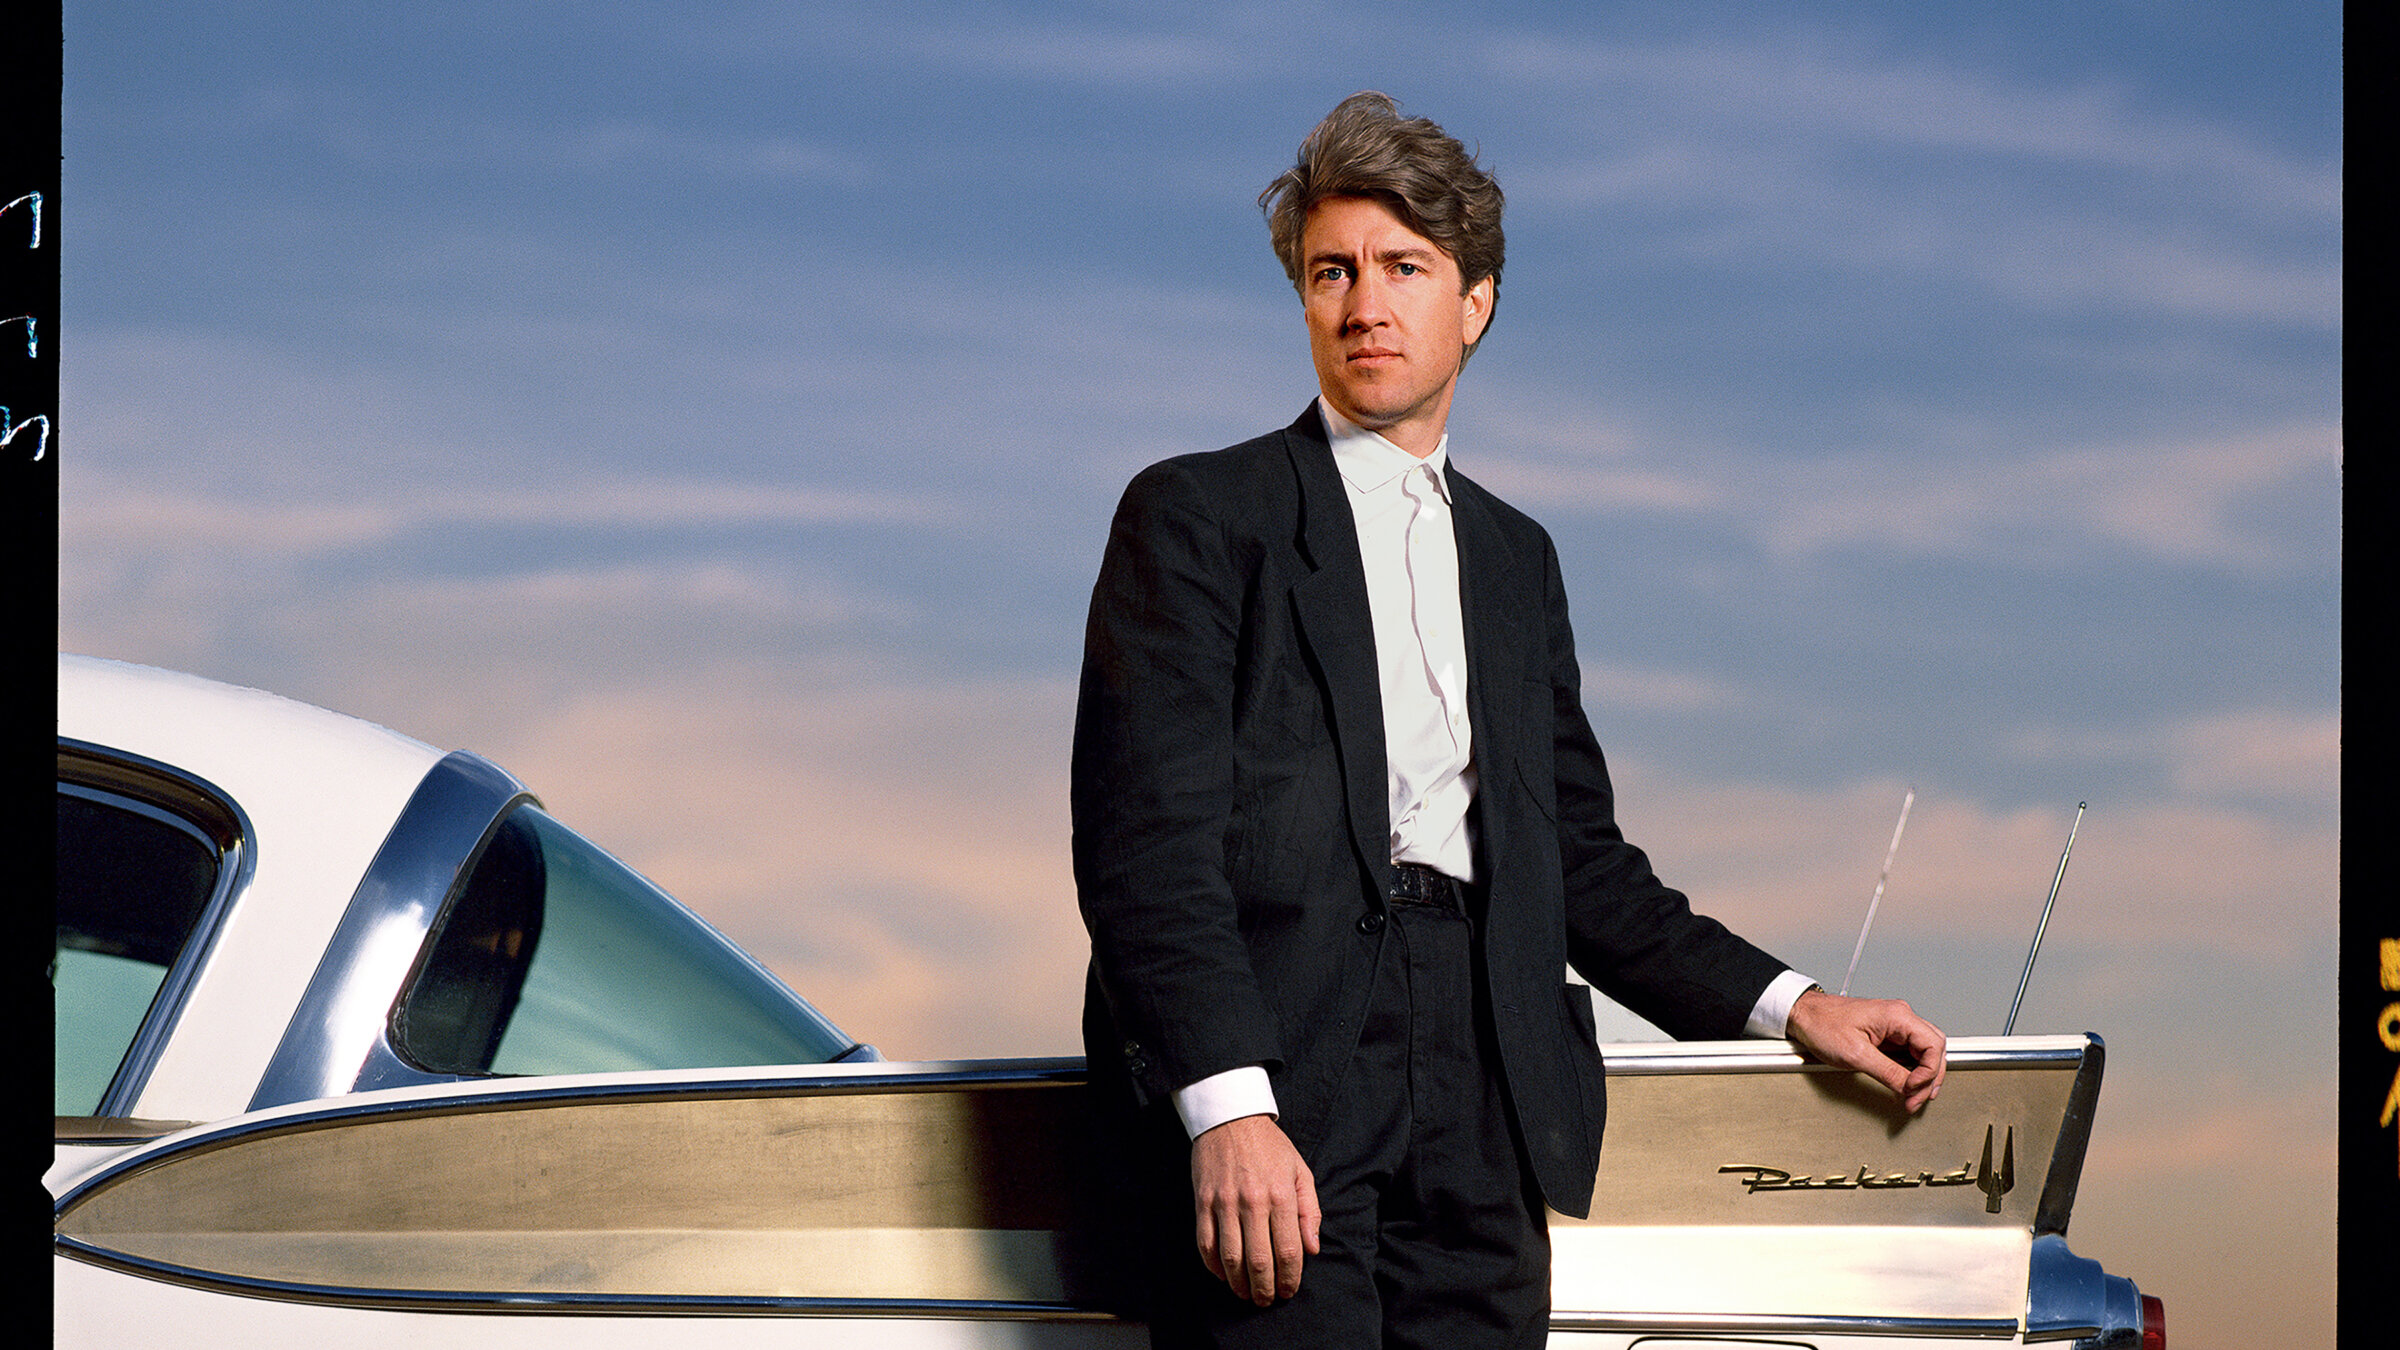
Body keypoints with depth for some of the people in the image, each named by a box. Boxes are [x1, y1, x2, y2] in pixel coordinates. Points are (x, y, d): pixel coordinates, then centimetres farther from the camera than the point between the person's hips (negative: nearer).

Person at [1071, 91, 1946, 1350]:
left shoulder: (1515, 558, 25)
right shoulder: (1197, 515, 7)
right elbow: (1146, 832, -5)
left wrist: (1788, 1005, 15)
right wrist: (1227, 1107, -17)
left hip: (1473, 1098, 5)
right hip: (1269, 1075, -5)